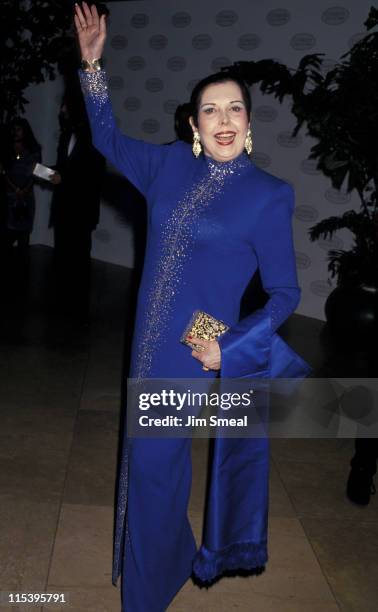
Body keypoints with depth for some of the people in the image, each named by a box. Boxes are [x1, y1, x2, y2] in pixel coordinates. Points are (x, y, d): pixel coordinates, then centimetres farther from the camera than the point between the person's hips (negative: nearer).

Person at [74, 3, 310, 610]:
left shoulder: (268, 194, -10)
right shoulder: (170, 164, 3)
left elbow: (285, 293, -7)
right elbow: (108, 139, 18)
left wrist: (230, 348, -17)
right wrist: (92, 63, 10)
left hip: (210, 356, -5)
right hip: (155, 349, 5)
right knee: (150, 464, 18)